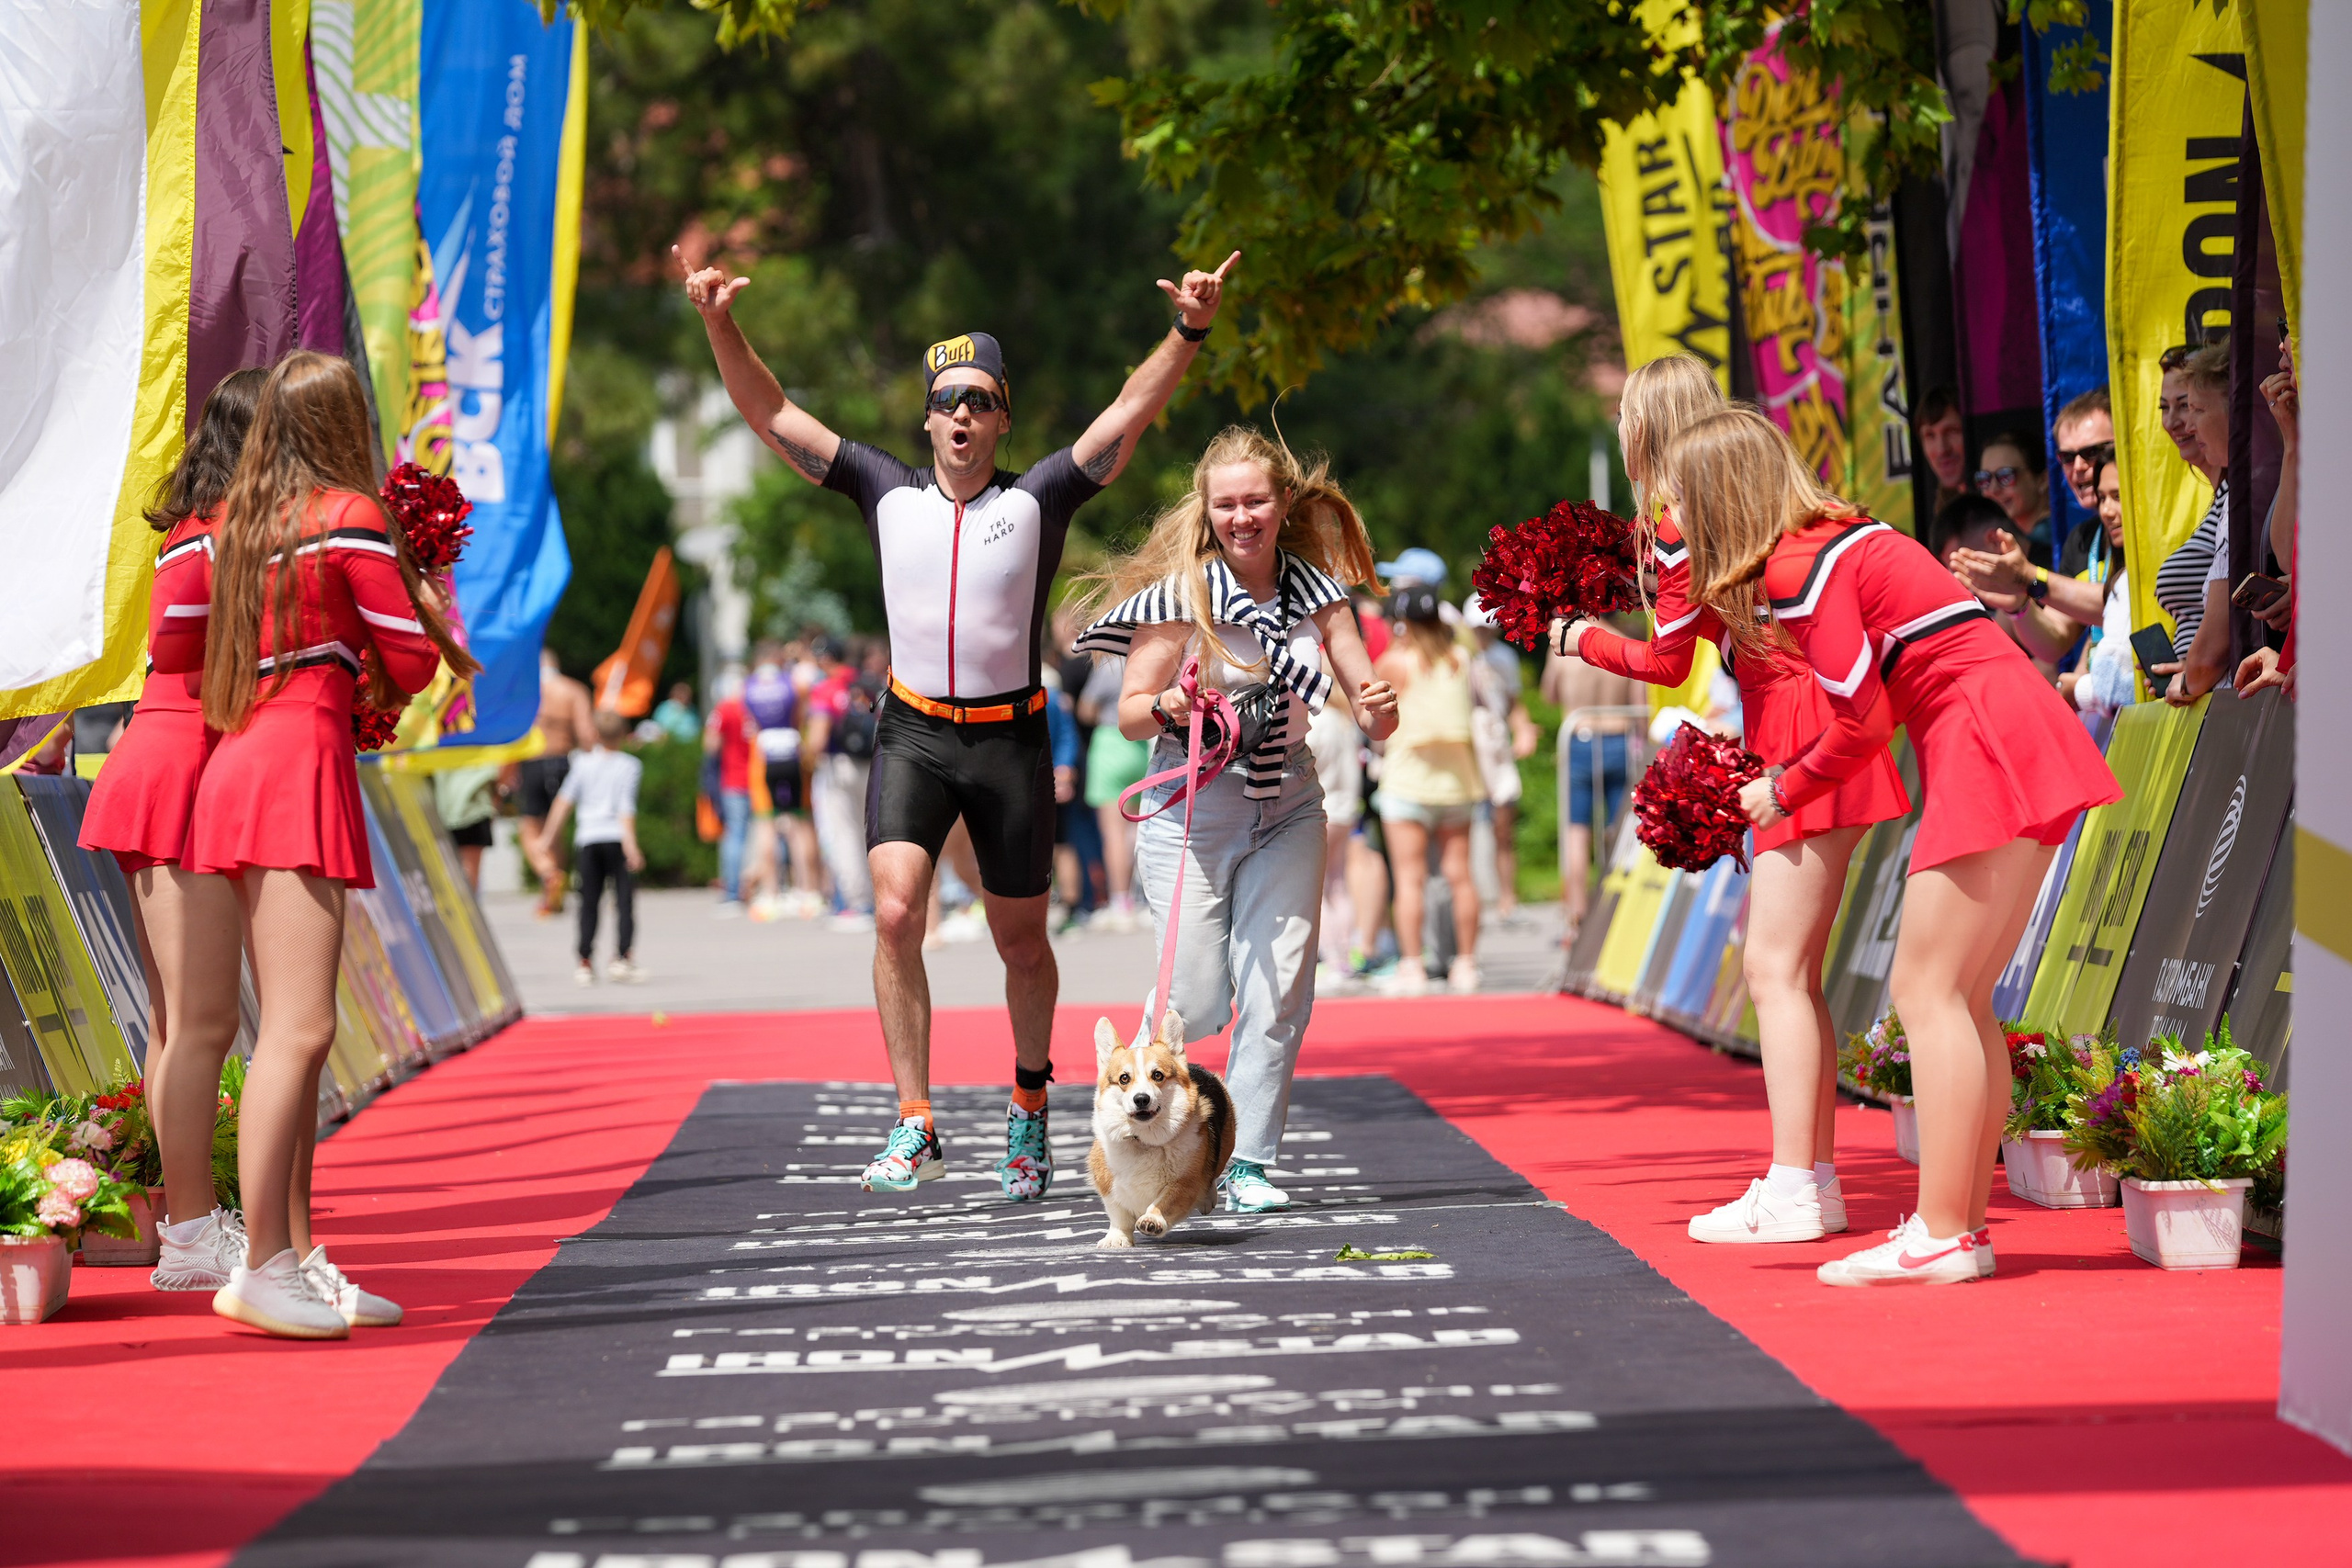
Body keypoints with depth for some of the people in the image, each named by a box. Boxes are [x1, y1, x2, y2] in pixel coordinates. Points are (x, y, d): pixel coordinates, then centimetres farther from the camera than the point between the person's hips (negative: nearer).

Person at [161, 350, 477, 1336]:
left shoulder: (232, 523, 15)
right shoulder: (352, 518, -6)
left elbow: (173, 653, 22)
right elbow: (409, 666, -5)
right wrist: (432, 616, 16)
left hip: (237, 764, 8)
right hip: (300, 762, -8)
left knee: (294, 1030, 10)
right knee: (299, 1028, -13)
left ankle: (297, 1260, 12)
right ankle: (262, 1267, -18)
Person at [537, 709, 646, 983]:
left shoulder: (583, 762, 6)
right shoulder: (629, 765, -1)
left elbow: (564, 801, 2)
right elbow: (626, 808, -10)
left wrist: (548, 837, 6)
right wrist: (630, 844, -14)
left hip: (587, 838, 2)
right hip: (616, 837, -2)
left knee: (589, 902, 6)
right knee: (624, 899, -1)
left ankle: (585, 962, 2)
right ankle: (622, 956, -12)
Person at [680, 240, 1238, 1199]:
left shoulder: (1038, 500, -1)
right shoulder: (889, 495, 4)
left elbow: (1132, 412, -10)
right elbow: (770, 414, 4)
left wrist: (1188, 334, -24)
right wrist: (721, 326, -8)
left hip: (1010, 738, -1)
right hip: (912, 734, 1)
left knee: (1021, 942, 9)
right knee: (895, 915, -18)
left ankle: (1030, 1096, 34)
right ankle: (914, 1127, -15)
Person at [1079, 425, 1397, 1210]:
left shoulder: (1315, 591, 1)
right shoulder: (1180, 594, -10)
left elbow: (1374, 718, 0)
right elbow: (1130, 712, -4)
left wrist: (1380, 710, -23)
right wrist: (1170, 706, -26)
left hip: (1287, 806, 3)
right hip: (1191, 810, -3)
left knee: (1279, 988, -4)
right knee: (1196, 999, -5)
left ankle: (1248, 1161, 6)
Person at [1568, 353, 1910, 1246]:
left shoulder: (1681, 523, -10)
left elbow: (1666, 663, -2)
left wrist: (1582, 638, 13)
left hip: (1802, 735, -9)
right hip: (1799, 729, 9)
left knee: (1776, 966, -10)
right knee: (1781, 962, 11)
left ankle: (1793, 1191, -13)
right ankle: (1814, 1175, 13)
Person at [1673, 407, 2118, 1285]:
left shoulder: (1799, 567, -10)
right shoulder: (1836, 541, 19)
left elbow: (1864, 723, -11)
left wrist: (1781, 795, 4)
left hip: (1987, 747, -10)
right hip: (2024, 744, 10)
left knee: (1926, 991, -9)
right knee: (1961, 999, 10)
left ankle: (1940, 1237, -12)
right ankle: (1965, 1224, 10)